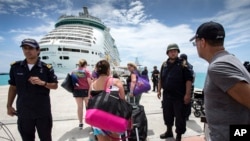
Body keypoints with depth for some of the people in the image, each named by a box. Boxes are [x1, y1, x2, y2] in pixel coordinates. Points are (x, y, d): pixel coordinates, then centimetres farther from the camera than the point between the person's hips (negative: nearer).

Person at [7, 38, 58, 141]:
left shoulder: (46, 67, -6)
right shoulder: (15, 67, 1)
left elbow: (55, 86, -2)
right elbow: (13, 87, 9)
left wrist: (42, 83, -19)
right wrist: (9, 105, 9)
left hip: (43, 111, -2)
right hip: (23, 112, 2)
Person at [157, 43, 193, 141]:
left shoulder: (182, 64, -7)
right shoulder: (164, 64, 8)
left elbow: (189, 79, -12)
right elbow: (161, 79, 14)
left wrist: (187, 94, -17)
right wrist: (159, 90, 11)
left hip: (179, 96, -5)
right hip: (166, 95, 5)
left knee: (179, 116, 6)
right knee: (167, 114, 16)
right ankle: (169, 131, 36)